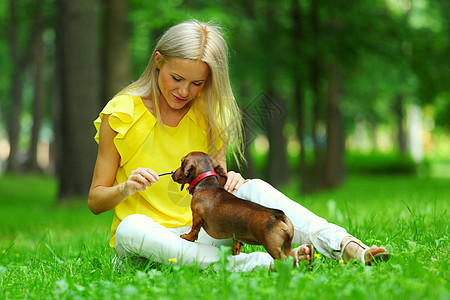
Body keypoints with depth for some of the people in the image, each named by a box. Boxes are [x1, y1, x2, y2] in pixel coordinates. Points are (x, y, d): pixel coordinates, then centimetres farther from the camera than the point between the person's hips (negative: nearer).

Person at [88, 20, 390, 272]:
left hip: (200, 232, 3)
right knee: (131, 228, -39)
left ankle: (346, 247, -39)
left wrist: (230, 182, -15)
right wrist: (126, 188, -23)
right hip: (148, 239, -3)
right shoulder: (122, 113, -5)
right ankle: (257, 263, -52)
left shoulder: (211, 115, 6)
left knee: (254, 189, -24)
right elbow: (95, 200, -1)